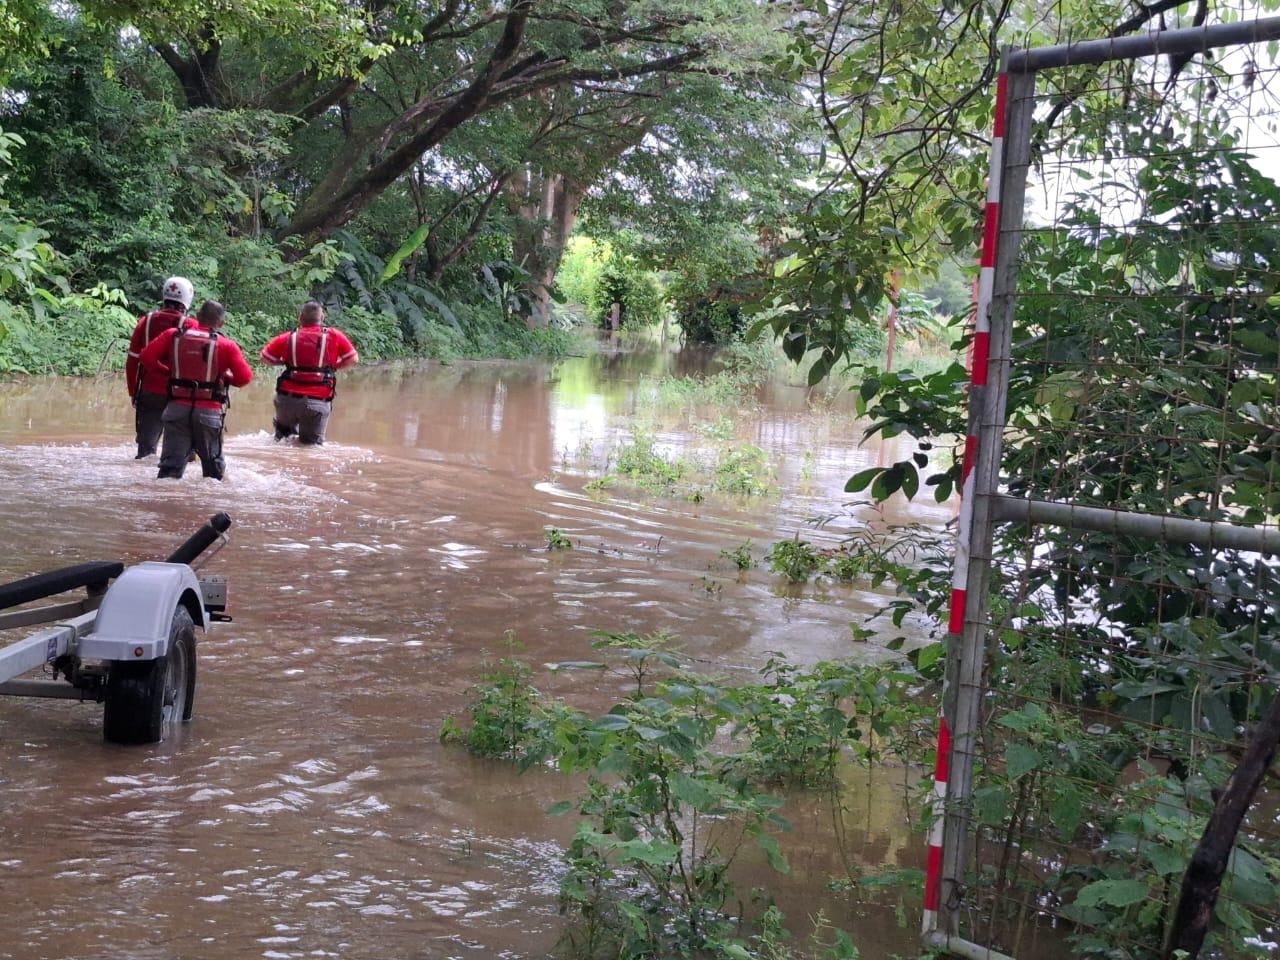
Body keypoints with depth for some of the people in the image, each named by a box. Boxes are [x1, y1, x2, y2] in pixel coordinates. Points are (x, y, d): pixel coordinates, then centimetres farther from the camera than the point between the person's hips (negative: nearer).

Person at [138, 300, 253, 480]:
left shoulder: (173, 335, 4)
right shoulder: (227, 345, -2)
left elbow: (146, 357, 1)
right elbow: (245, 377, -7)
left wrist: (167, 371, 15)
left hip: (177, 408, 1)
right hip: (209, 411, -1)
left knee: (171, 464, 1)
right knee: (213, 463, 16)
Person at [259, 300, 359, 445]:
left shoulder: (288, 337, 2)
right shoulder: (334, 336, -1)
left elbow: (265, 357, 10)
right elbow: (353, 359, 4)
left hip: (287, 399, 2)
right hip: (318, 402, -2)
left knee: (283, 432, 29)